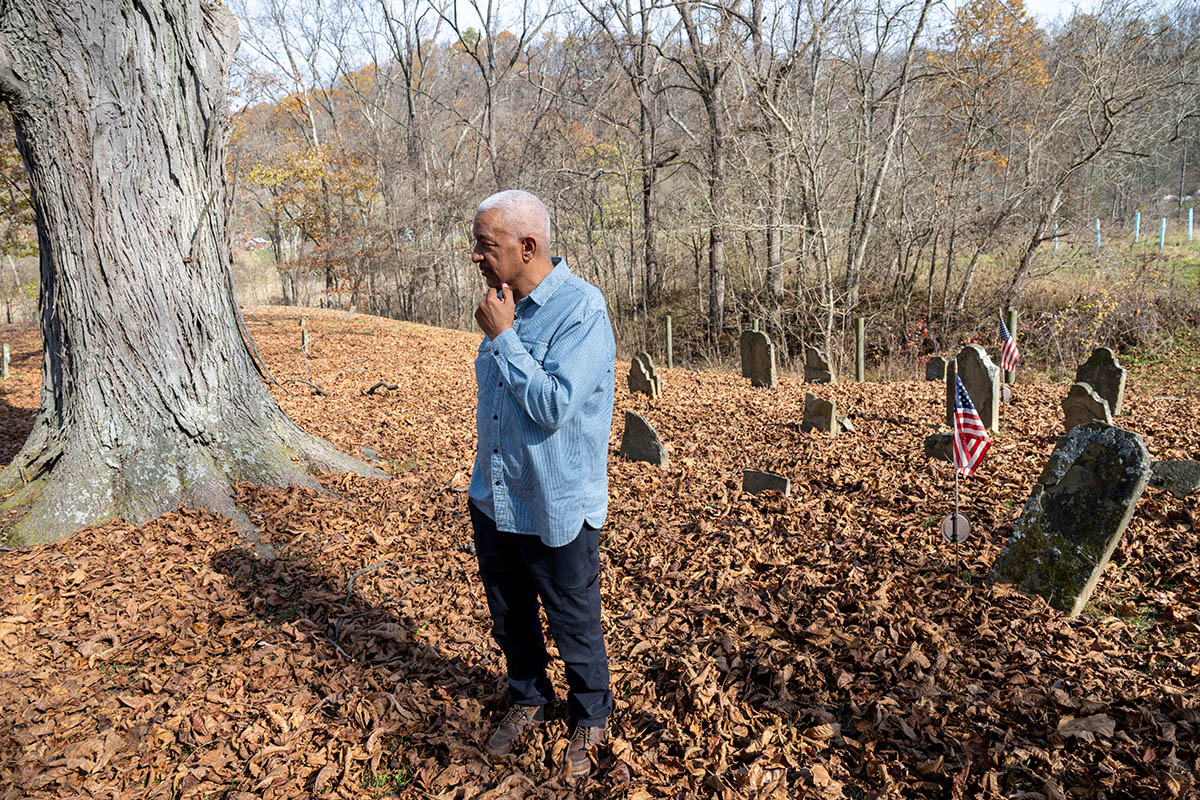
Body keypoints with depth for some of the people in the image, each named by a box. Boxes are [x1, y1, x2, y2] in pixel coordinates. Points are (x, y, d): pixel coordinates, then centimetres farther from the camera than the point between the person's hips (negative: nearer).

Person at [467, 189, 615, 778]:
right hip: (494, 500, 7)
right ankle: (528, 702, 45)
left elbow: (553, 406, -29)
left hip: (556, 509, -7)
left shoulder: (582, 310, -21)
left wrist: (502, 337, -23)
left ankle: (590, 720, 36)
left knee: (573, 625, 12)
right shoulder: (504, 303, 4)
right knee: (509, 617, 22)